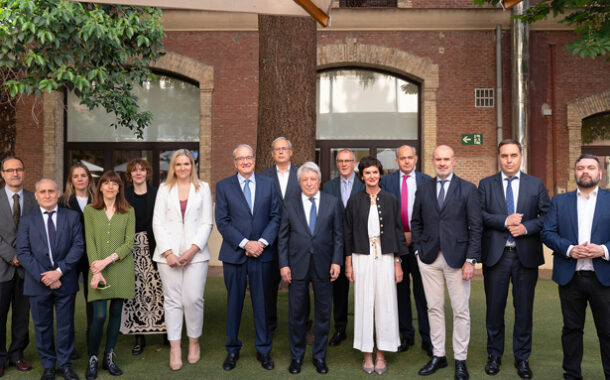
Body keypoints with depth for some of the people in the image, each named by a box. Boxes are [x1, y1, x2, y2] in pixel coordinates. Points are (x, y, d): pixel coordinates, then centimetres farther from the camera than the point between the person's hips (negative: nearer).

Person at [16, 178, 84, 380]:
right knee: (42, 326, 10)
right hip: (38, 283, 0)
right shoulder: (27, 220, 4)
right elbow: (23, 252, -3)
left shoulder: (72, 217, 5)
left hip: (65, 281, 0)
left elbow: (78, 246, -3)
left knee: (66, 325, 9)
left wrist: (59, 271, -14)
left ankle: (65, 364, 24)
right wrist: (43, 276, -14)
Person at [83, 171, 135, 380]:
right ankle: (92, 359, 10)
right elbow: (90, 242, -3)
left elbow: (129, 243, -1)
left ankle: (109, 357, 20)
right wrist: (96, 271, -13)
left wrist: (108, 260, -13)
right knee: (99, 316, -7)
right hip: (99, 269, -1)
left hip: (121, 267, 2)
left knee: (116, 313, 7)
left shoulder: (128, 211, 5)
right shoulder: (90, 211, 4)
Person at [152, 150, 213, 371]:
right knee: (172, 300, 0)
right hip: (169, 253, 1)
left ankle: (194, 342, 14)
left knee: (194, 299, -5)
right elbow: (158, 223, 5)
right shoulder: (164, 189, 11)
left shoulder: (202, 188, 9)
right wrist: (168, 252, -6)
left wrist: (193, 249, -8)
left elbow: (206, 223, 4)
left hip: (195, 252, -1)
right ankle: (174, 349, 6)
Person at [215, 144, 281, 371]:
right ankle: (232, 350, 23)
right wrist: (245, 243, -13)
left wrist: (263, 242, -10)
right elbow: (222, 222, -4)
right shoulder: (223, 186, 2)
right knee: (234, 303, 8)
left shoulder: (268, 184, 6)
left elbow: (275, 216, 3)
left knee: (261, 302, 8)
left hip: (262, 253, 1)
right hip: (234, 254, -1)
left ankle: (263, 350, 22)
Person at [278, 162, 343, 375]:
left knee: (323, 313, 8)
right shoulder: (290, 206, 5)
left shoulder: (332, 203, 5)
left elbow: (338, 235, 4)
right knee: (297, 313, 7)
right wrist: (283, 264, -3)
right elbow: (283, 238, 5)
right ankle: (296, 356, 23)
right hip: (297, 266, 0)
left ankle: (320, 356, 24)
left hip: (323, 266, 0)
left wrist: (336, 261, -4)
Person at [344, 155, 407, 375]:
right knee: (364, 304, 3)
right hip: (362, 258, 0)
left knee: (385, 304, 1)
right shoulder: (354, 201, 4)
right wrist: (348, 264, 2)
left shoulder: (390, 200, 4)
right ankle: (367, 355, 14)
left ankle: (381, 354, 14)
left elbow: (398, 231, 6)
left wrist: (398, 263, 2)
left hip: (385, 258, 0)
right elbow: (348, 233, 6)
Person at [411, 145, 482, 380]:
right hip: (429, 257, 3)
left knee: (461, 311, 4)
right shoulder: (423, 190, 9)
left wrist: (471, 260, -9)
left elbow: (476, 227, -3)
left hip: (457, 257, -3)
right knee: (434, 308, 10)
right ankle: (438, 356, 22)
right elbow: (416, 222, 16)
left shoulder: (468, 189, -1)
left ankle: (460, 360, 16)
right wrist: (418, 249, 5)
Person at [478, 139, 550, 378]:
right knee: (495, 307, 8)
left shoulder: (536, 184, 7)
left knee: (524, 308, 7)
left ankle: (522, 358, 21)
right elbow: (478, 214, -5)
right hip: (495, 254, 0)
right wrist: (504, 221, -16)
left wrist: (526, 227, -14)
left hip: (526, 254, 1)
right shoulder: (486, 184, 5)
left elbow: (547, 216, 1)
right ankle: (494, 355, 23)